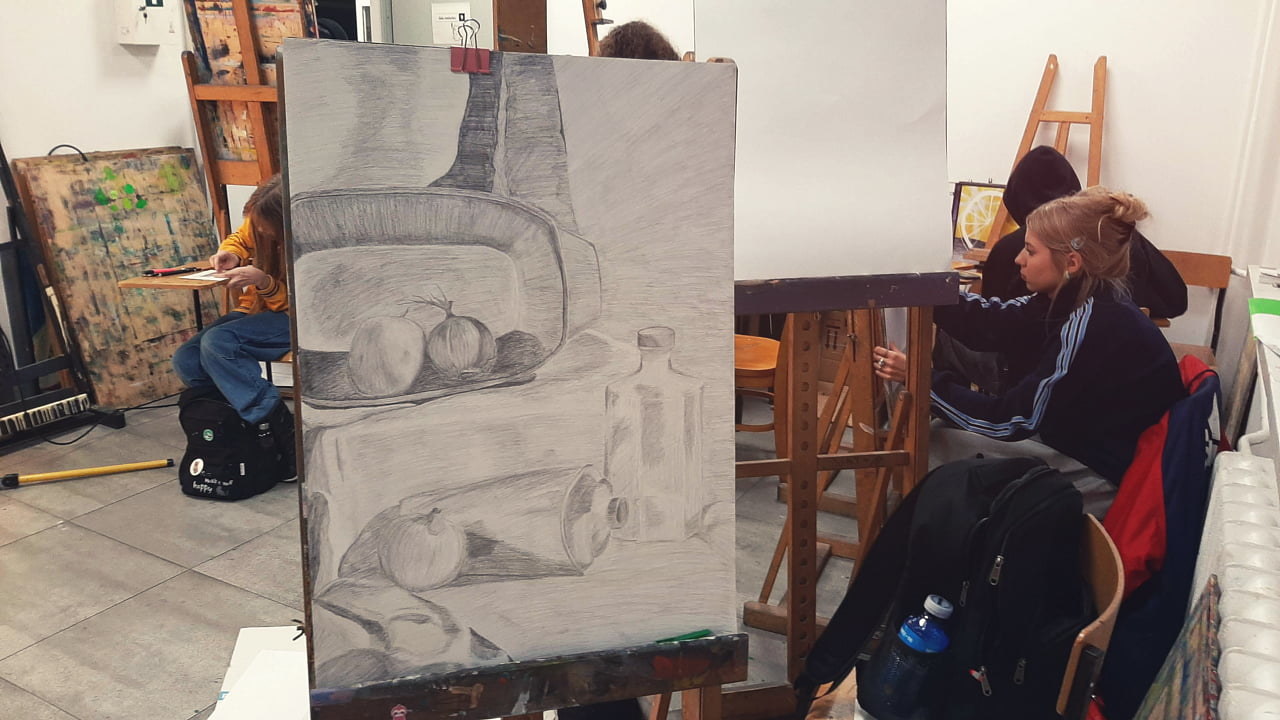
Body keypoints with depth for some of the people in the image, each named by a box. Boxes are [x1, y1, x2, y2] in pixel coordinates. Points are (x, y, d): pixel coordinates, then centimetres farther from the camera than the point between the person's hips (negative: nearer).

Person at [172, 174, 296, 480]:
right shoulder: (259, 221, -6)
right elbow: (241, 239, 18)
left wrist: (264, 282, -33)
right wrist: (231, 253, -5)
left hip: (294, 318, -8)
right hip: (256, 309, 8)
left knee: (217, 343, -31)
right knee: (185, 361, -11)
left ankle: (286, 437, -31)